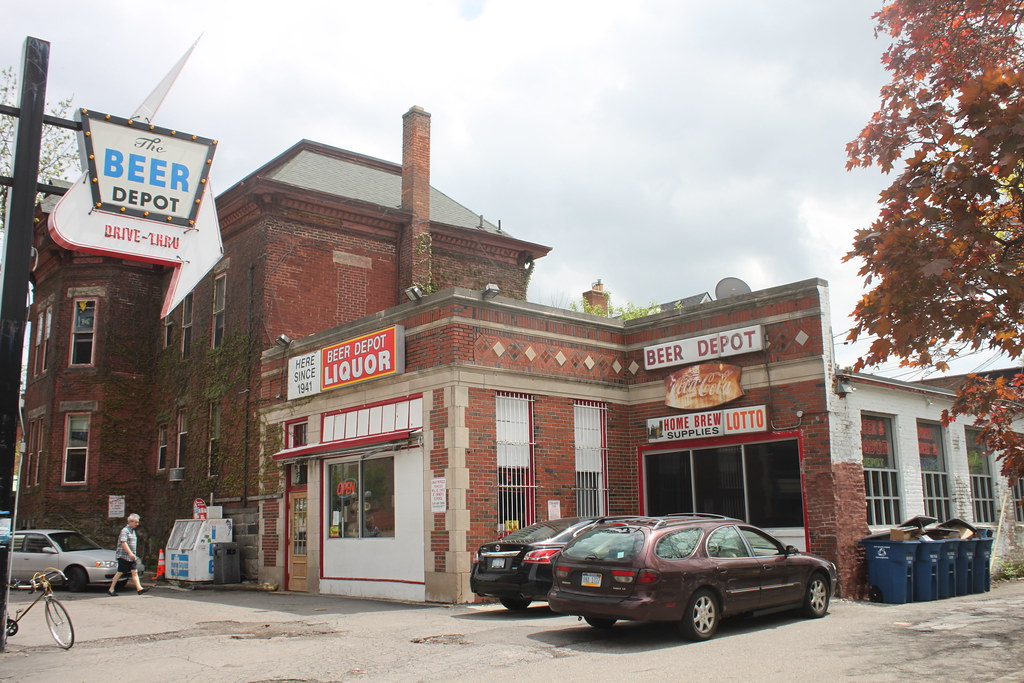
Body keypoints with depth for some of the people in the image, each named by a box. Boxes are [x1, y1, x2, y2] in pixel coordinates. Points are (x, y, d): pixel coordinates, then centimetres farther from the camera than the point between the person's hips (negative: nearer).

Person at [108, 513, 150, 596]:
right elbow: (123, 542, -21)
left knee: (134, 571, -3)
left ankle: (139, 588, -12)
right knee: (120, 572, 0)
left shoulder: (132, 531, 17)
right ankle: (111, 589, 11)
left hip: (131, 557, 8)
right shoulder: (125, 530, -10)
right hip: (123, 555, -8)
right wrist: (130, 553, -28)